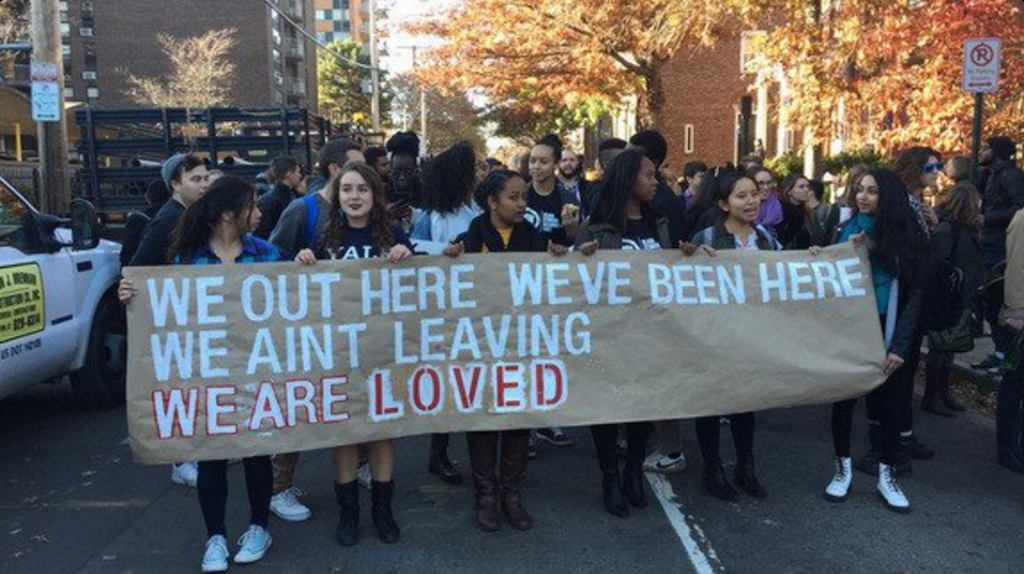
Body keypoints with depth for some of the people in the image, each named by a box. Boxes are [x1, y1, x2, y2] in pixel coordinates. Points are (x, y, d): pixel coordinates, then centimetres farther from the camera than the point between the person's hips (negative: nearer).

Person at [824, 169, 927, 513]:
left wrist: (900, 345, -13)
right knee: (844, 397, 8)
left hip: (887, 331, -1)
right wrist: (854, 252, -14)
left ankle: (887, 476, 21)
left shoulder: (906, 236, -4)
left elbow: (914, 294, -5)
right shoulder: (847, 230, 0)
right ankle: (843, 469, 22)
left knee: (888, 400, 7)